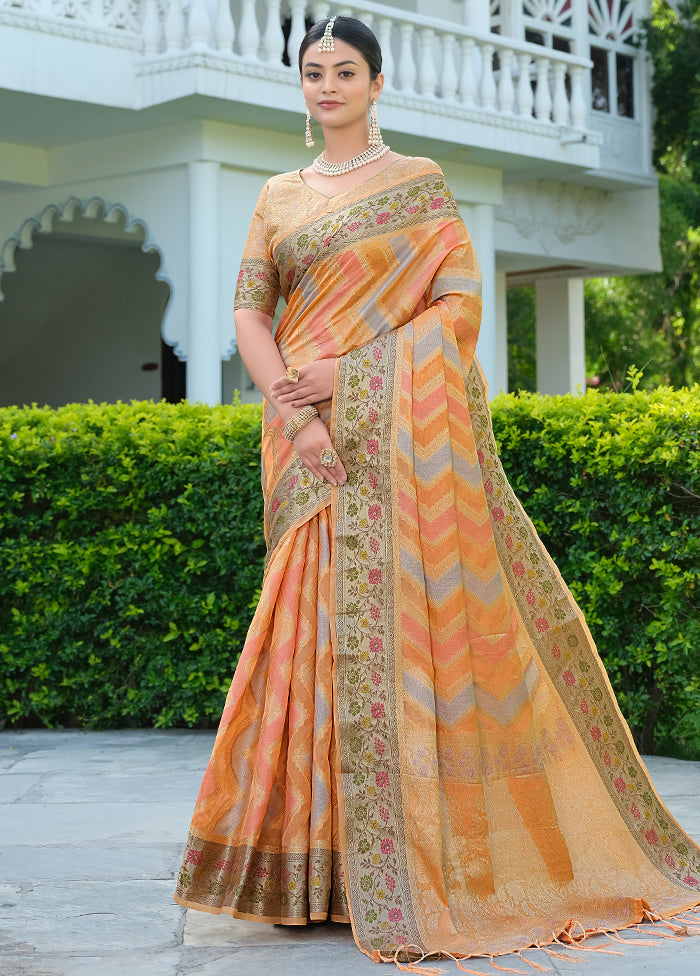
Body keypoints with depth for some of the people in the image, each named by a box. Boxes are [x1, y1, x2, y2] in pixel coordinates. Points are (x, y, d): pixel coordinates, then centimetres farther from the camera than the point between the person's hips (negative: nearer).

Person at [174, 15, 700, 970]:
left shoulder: (419, 181, 6)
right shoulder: (279, 198, 16)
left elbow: (460, 301, -4)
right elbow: (249, 312, 8)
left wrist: (351, 372, -13)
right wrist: (292, 413, -9)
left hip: (403, 430, -3)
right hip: (312, 442, 4)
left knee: (412, 617, -7)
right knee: (325, 625, 1)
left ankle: (436, 861, 1)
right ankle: (331, 858, 8)